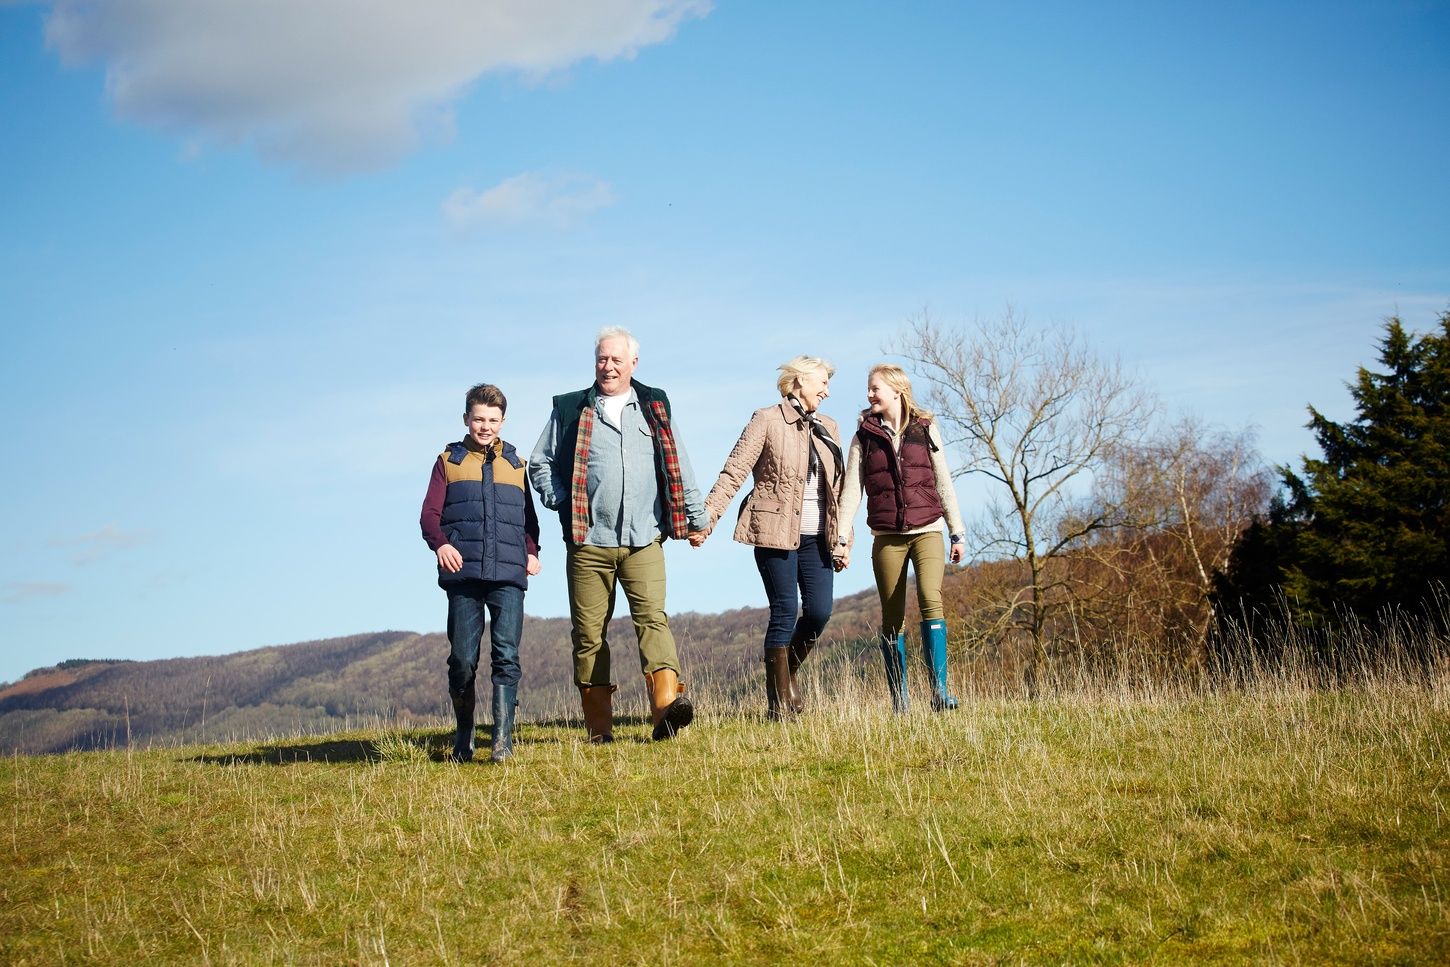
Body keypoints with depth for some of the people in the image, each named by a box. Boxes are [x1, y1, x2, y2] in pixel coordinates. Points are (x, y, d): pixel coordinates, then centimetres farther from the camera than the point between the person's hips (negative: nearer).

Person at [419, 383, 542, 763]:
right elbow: (430, 513, 6)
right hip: (463, 574, -1)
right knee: (462, 659, 0)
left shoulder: (515, 464, 20)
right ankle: (463, 738, 16)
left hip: (508, 575, 1)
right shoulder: (449, 461, 14)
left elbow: (529, 516, 24)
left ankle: (503, 738, -14)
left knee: (506, 655, -11)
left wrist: (532, 550, 5)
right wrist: (440, 543, -14)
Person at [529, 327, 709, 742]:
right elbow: (540, 463, 14)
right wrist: (560, 503, 1)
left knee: (652, 618, -17)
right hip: (588, 541, 0)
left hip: (644, 540, 0)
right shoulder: (570, 410, 10)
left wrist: (695, 517, 13)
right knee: (589, 632, 2)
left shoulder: (654, 407, 14)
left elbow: (678, 465, 16)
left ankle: (667, 705, -30)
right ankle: (599, 728, 7)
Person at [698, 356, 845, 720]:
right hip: (776, 532, -5)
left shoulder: (828, 428, 17)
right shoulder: (767, 421, -2)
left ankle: (787, 672, 23)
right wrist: (706, 516, -15)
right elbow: (734, 472, -7)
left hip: (816, 536, 6)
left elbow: (838, 486, 20)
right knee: (785, 612, -7)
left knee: (820, 611, -3)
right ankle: (779, 700, 3)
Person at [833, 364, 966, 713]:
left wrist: (957, 533, 7)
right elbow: (851, 490, 5)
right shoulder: (864, 437, 8)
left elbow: (943, 482, 9)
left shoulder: (925, 429, 7)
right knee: (892, 618, 2)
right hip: (887, 537, 1)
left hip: (926, 531, -1)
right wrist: (842, 539, -3)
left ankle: (939, 689, -21)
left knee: (931, 599, -21)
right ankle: (898, 699, 7)